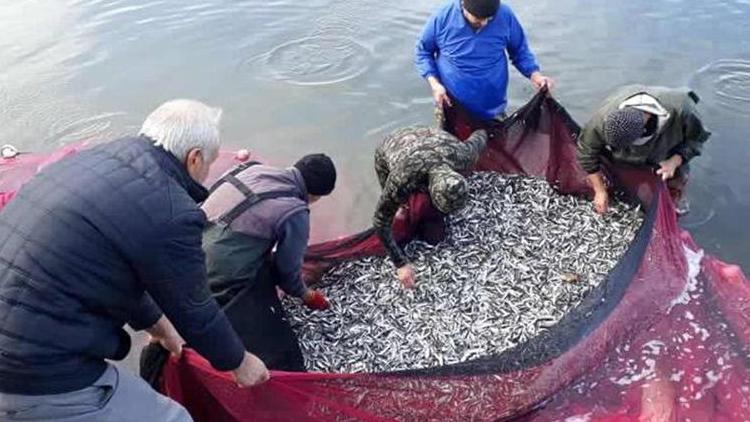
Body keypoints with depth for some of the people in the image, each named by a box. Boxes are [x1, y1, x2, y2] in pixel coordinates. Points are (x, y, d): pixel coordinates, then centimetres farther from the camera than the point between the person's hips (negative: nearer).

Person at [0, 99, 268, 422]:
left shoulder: (96, 157, 7)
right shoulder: (170, 214, -20)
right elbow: (195, 313, -6)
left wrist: (154, 323, 34)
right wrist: (239, 362, 14)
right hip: (42, 380, -9)